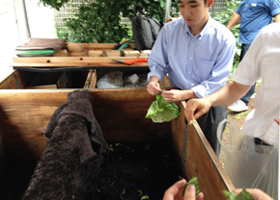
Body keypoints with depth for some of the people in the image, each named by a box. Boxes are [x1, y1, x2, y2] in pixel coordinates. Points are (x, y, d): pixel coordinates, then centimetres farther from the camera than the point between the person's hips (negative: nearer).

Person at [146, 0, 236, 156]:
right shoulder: (169, 30, -9)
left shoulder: (224, 38, -17)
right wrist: (154, 79, -22)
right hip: (177, 98, 2)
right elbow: (158, 63, 0)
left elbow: (217, 82, -17)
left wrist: (185, 94, -29)